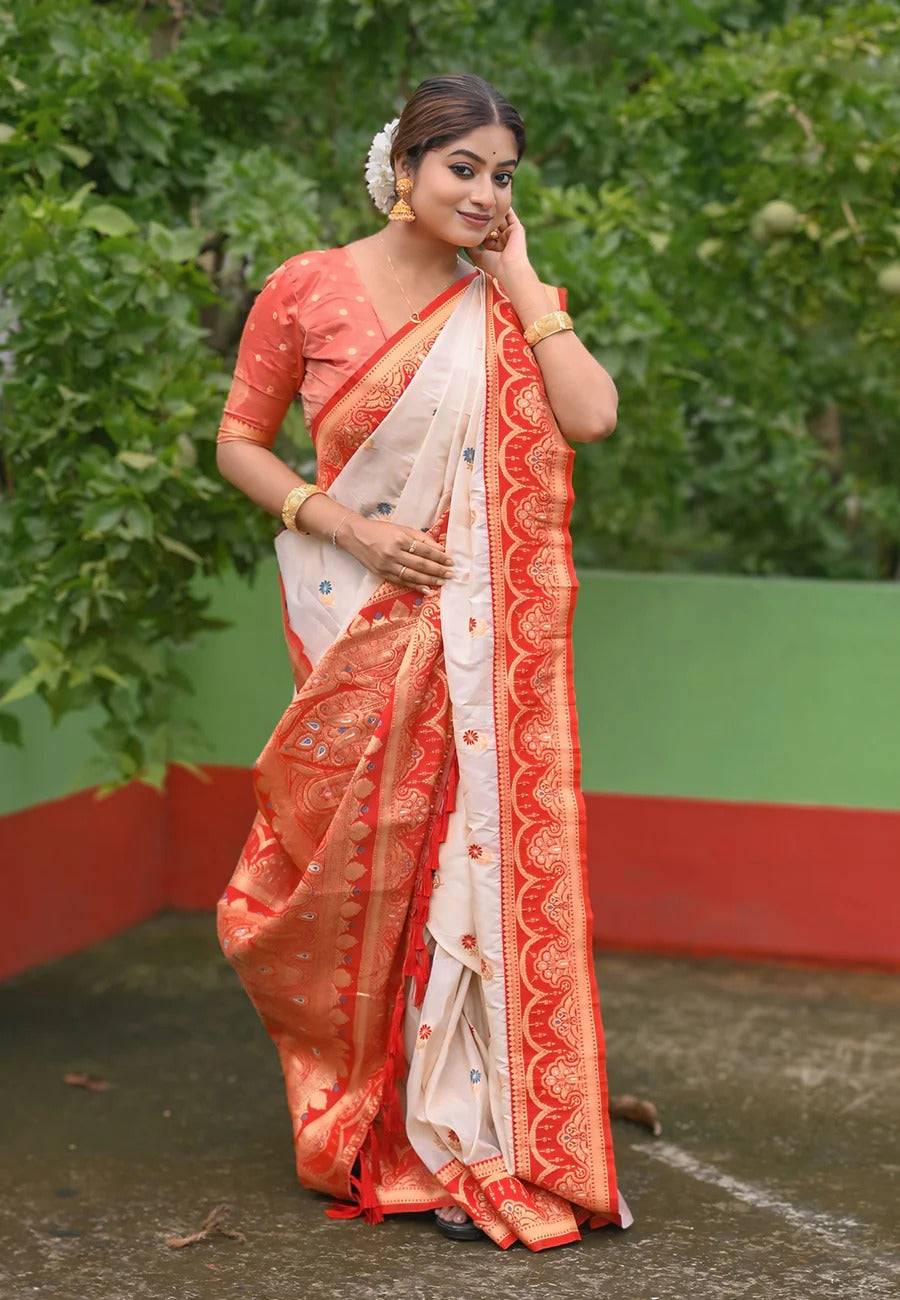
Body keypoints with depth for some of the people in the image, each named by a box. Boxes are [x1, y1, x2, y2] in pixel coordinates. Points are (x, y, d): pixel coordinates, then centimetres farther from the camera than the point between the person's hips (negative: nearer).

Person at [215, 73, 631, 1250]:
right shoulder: (309, 291, 0)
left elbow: (592, 416, -10)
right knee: (364, 861, 3)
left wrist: (518, 280, -5)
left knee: (479, 855, -2)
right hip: (361, 625, -1)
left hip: (483, 636, 2)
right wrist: (349, 528, -9)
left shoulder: (510, 306, 7)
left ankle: (468, 1138, 8)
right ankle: (362, 1123, 22)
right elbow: (239, 443, 4)